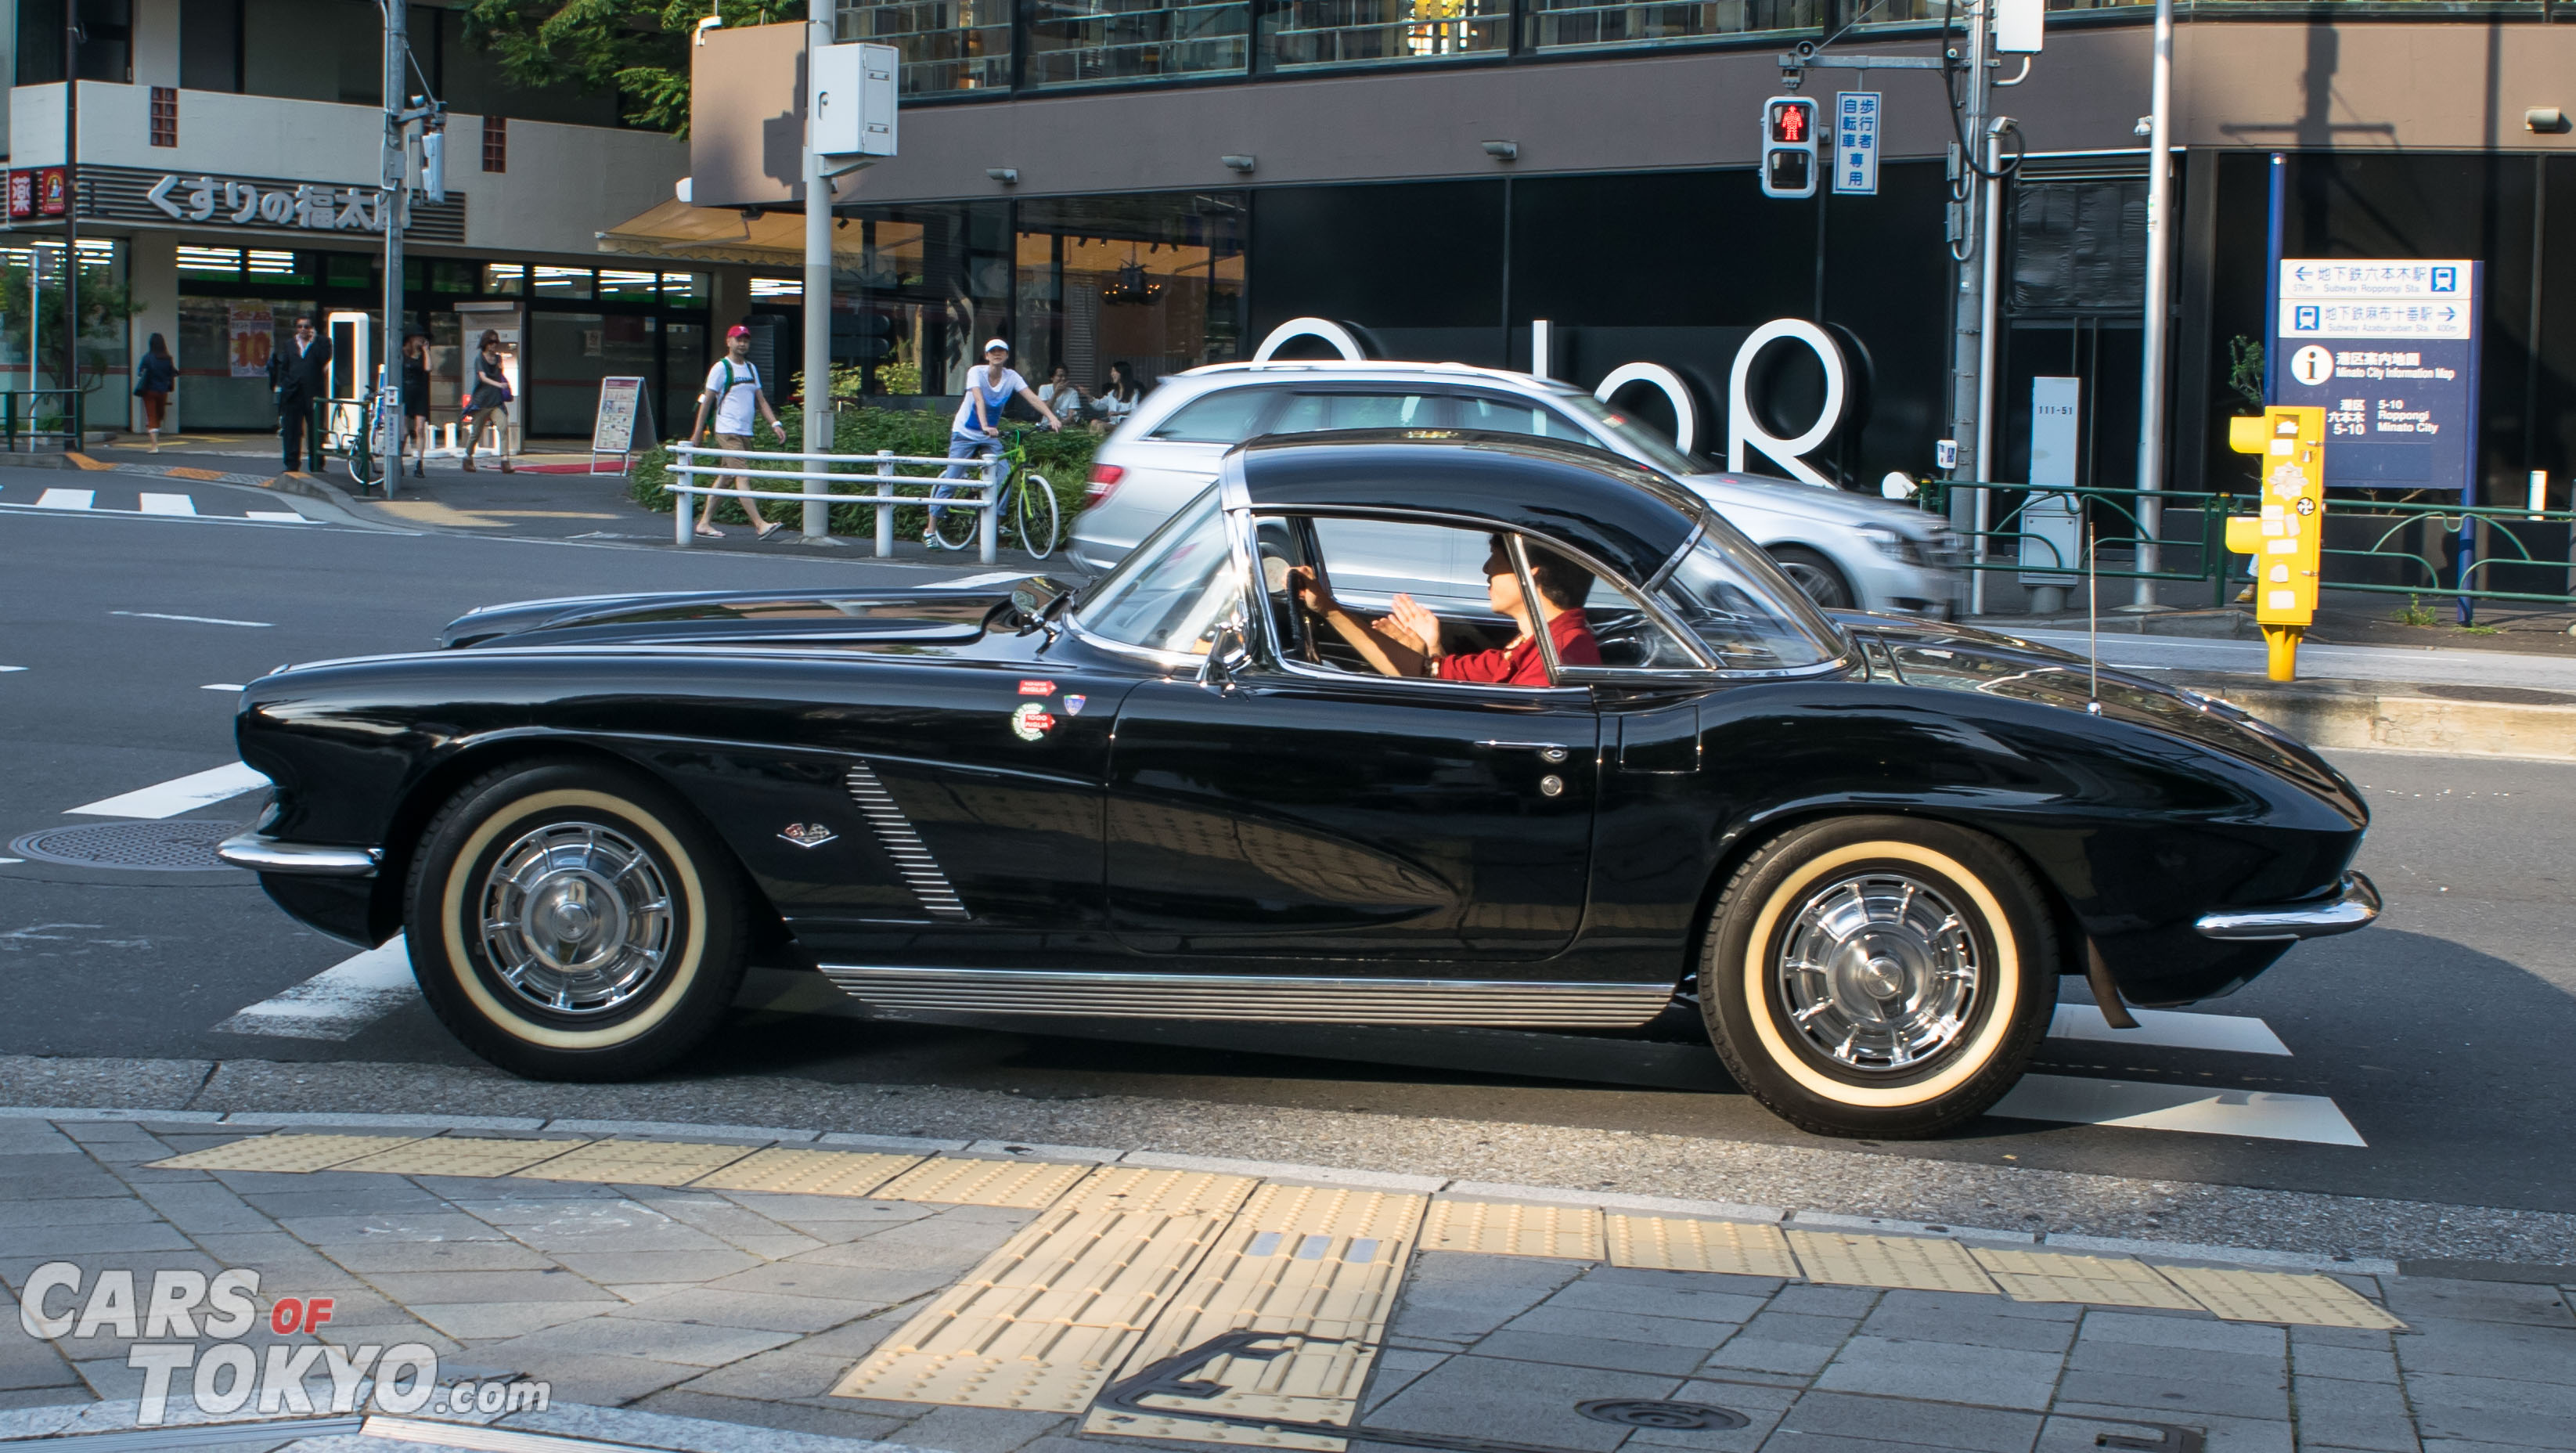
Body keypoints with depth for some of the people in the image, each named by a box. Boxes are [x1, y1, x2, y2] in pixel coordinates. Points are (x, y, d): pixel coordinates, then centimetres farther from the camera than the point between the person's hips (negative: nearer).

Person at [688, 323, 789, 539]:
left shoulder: (751, 369, 17)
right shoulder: (721, 368, -4)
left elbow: (761, 400, 19)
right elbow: (706, 401, -2)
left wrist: (775, 424, 5)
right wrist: (697, 433, -3)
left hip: (746, 432, 7)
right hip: (728, 432, -7)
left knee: (725, 478, 10)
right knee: (742, 477, -14)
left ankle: (705, 523, 17)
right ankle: (760, 525, -23)